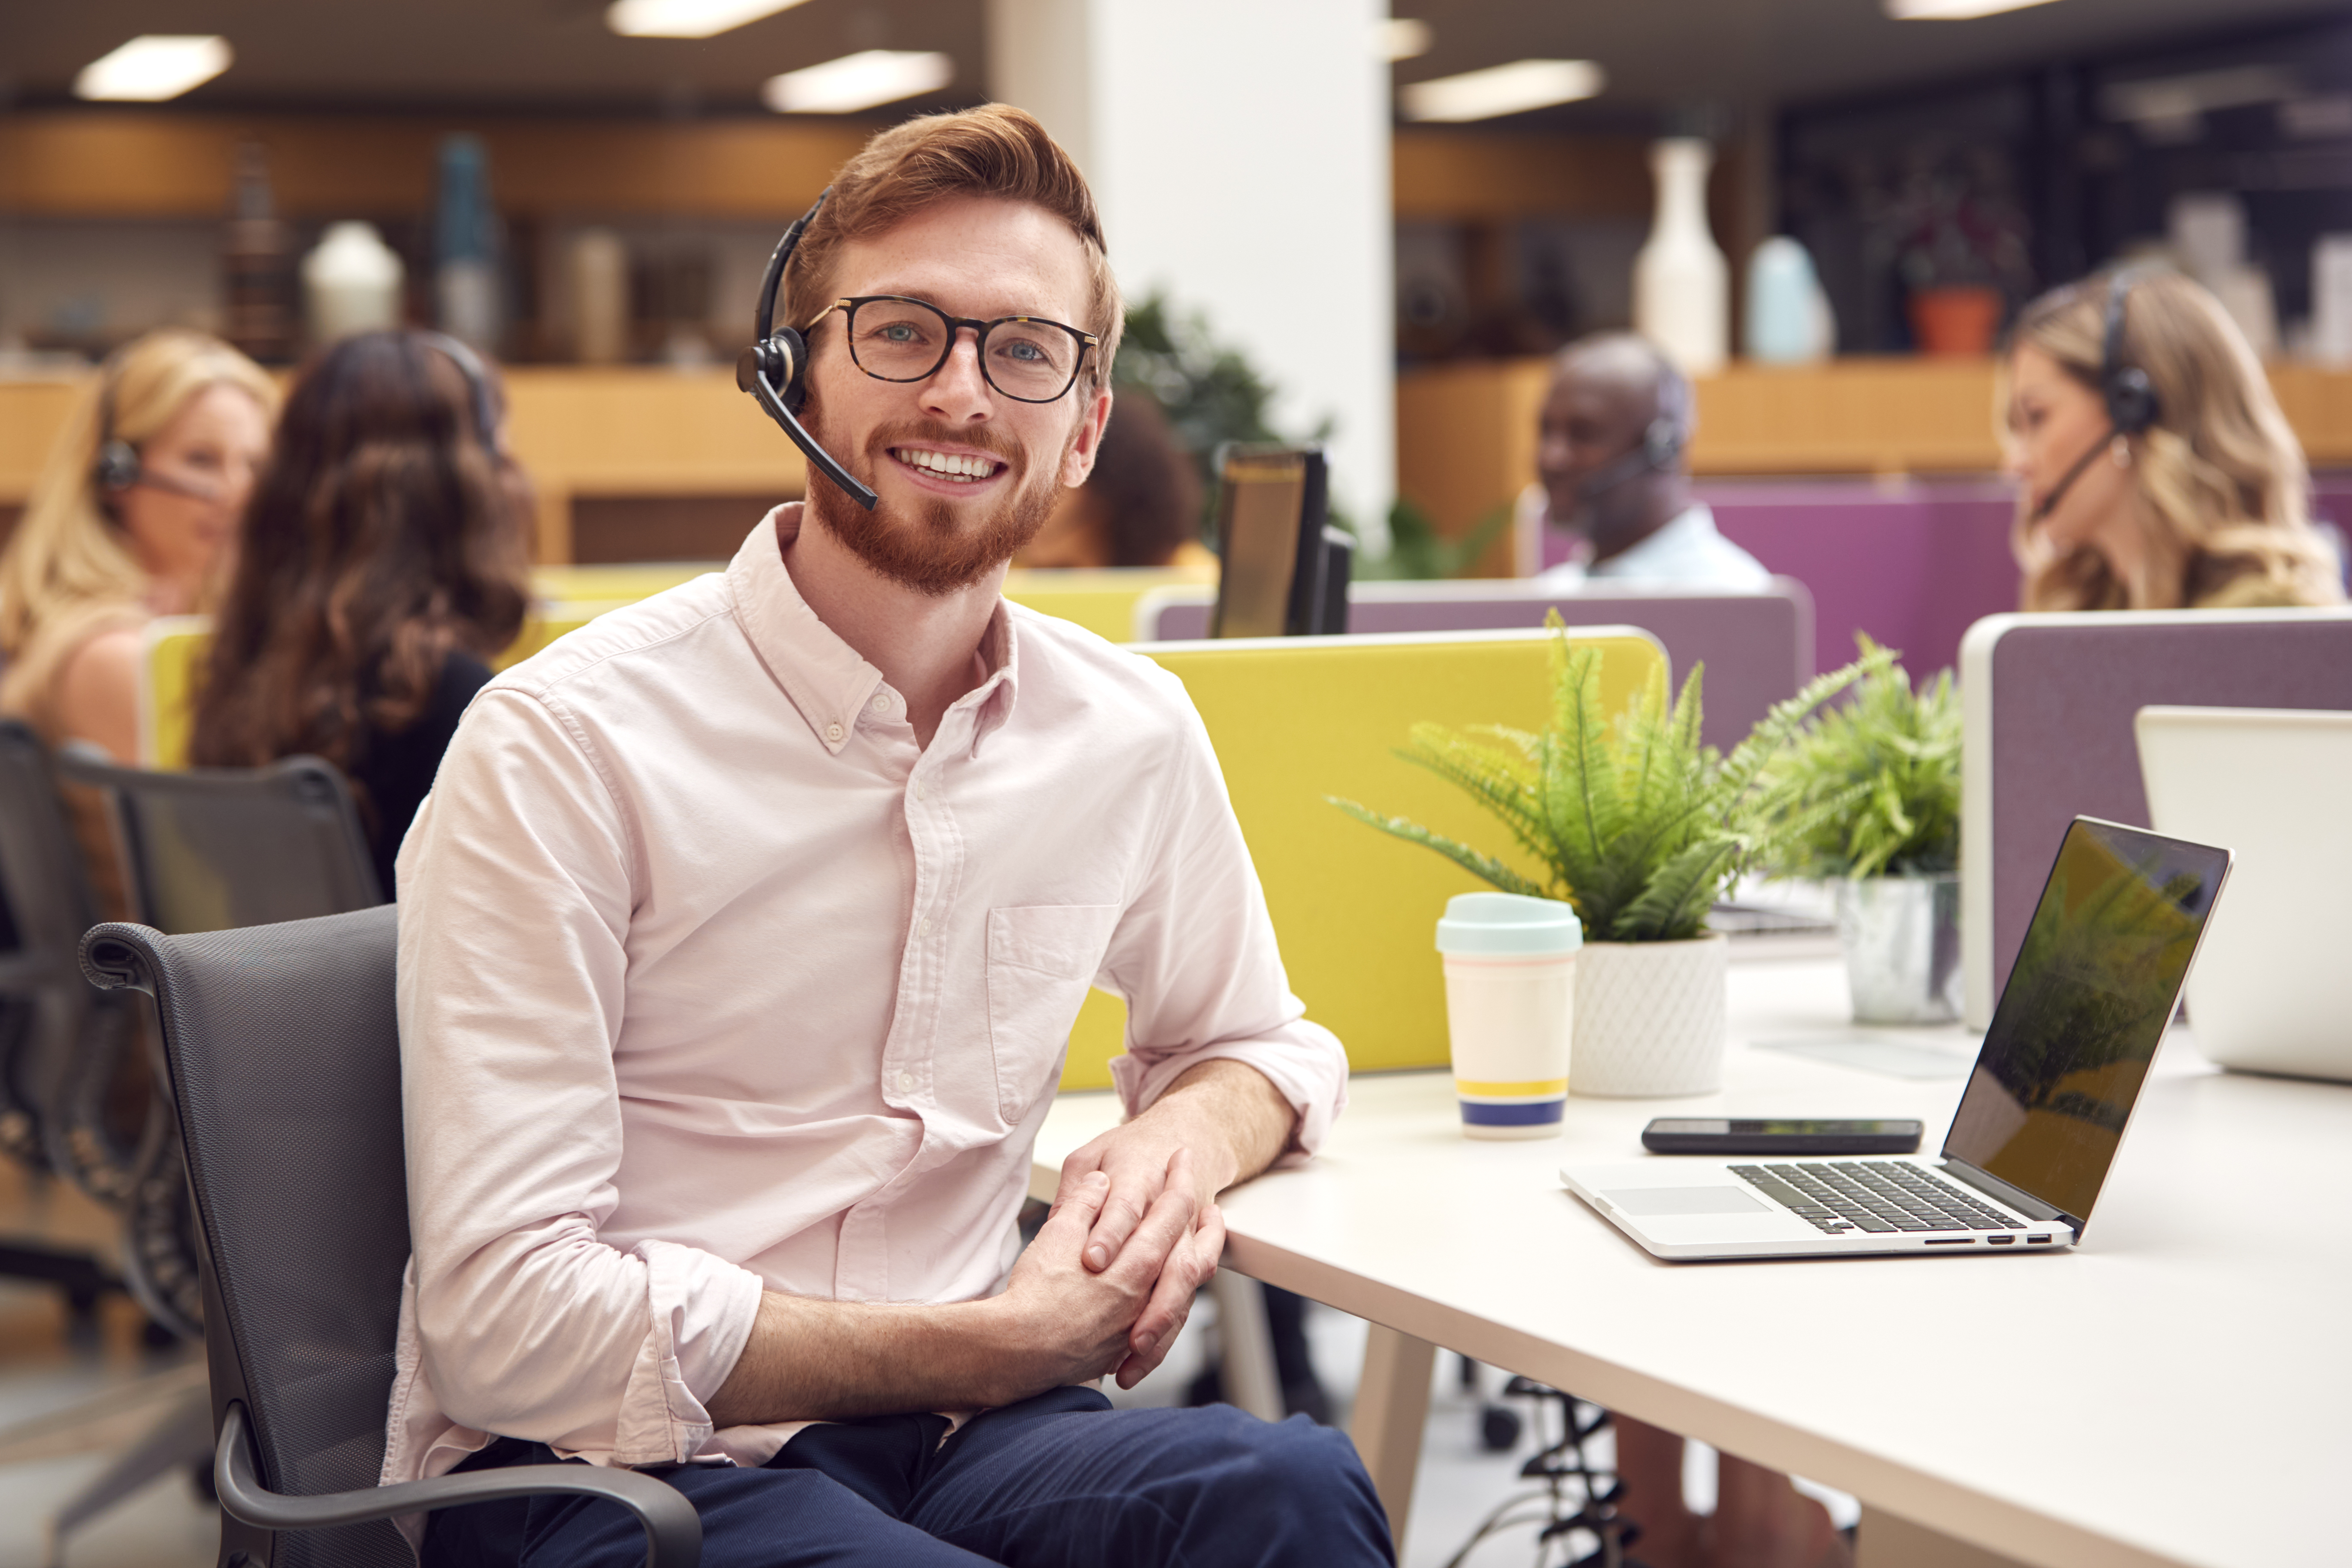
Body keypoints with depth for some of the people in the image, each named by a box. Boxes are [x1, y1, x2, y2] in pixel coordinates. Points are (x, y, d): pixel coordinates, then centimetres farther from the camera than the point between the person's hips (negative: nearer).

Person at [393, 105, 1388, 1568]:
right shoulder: (564, 745, -11)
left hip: (938, 1436, 5)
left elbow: (1260, 1041, 26)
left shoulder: (1129, 731, 6)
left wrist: (1183, 1140, 0)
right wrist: (1007, 1345, -14)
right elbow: (512, 1325, -17)